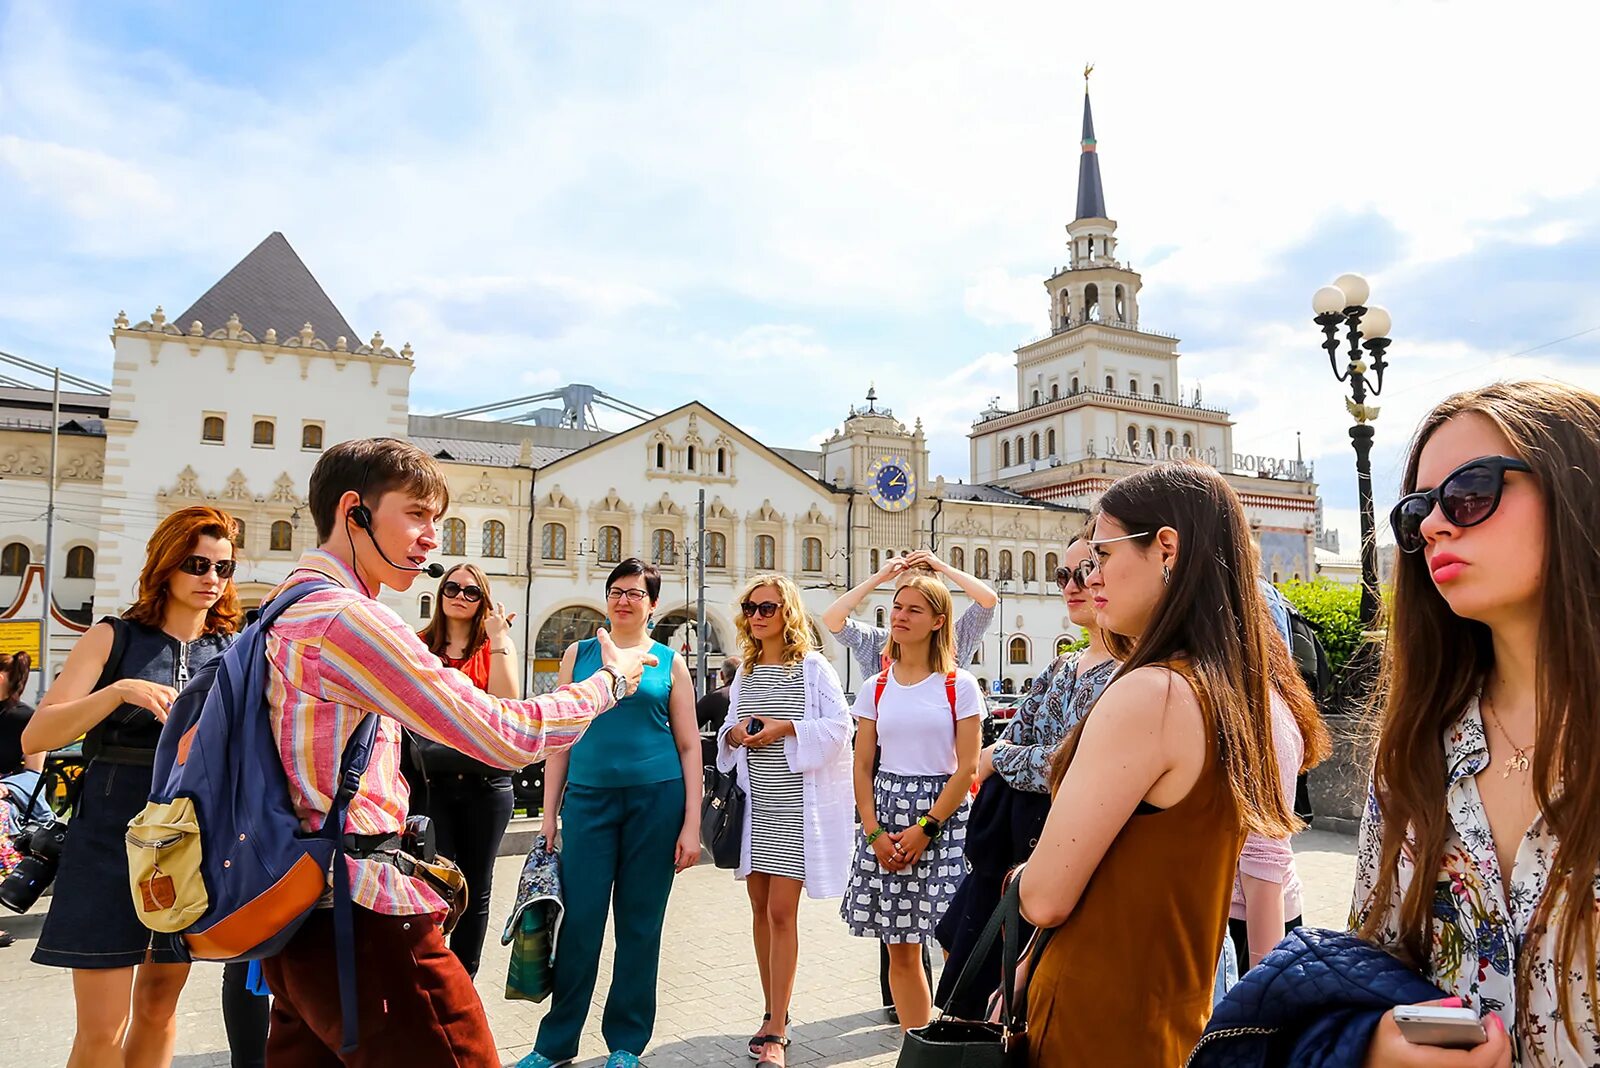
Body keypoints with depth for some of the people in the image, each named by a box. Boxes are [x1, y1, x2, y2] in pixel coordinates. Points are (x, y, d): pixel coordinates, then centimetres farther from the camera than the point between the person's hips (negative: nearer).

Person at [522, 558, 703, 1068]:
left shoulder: (670, 661, 5)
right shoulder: (578, 654, 8)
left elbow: (689, 746, 3)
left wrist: (691, 824, -3)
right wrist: (549, 811, 5)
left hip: (657, 797, 0)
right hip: (589, 796, 1)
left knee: (640, 922, 7)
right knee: (580, 919, 1)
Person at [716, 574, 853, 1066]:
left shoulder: (812, 667, -4)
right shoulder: (745, 672, 12)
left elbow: (839, 726, -8)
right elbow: (729, 730, 18)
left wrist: (786, 729, -18)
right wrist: (733, 734, -4)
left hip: (795, 800, -5)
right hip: (755, 799, 6)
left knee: (782, 911, -6)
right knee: (760, 907, 11)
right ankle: (773, 1013, 27)